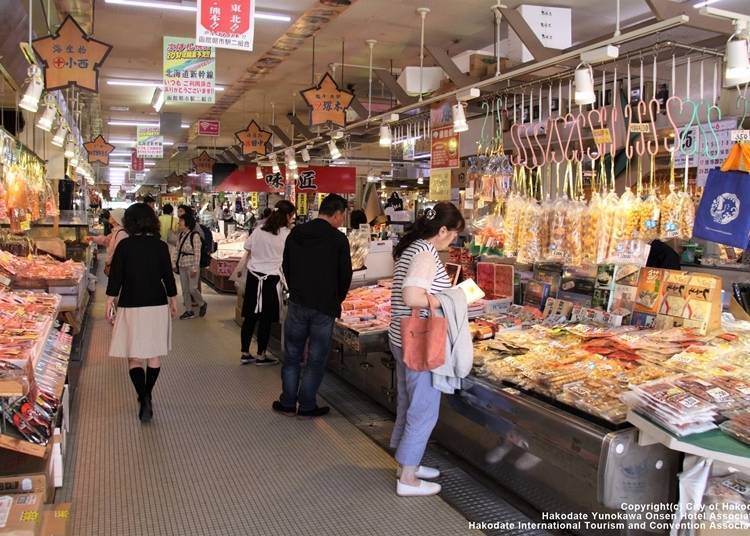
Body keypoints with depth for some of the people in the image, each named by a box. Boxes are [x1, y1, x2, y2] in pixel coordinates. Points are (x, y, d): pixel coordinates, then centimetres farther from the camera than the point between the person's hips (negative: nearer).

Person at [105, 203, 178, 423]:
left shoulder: (124, 245, -7)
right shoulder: (160, 246, -1)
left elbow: (116, 276, -6)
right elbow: (168, 276, 4)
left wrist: (109, 302, 4)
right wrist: (173, 301, 16)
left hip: (131, 306, -2)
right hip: (157, 305, 2)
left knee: (134, 356, 3)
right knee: (154, 355, 13)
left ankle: (144, 400, -9)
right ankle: (147, 396, 24)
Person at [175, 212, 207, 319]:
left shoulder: (194, 235, -15)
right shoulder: (180, 235, 7)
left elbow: (197, 253, -16)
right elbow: (178, 251, 13)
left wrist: (194, 268, -18)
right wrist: (176, 264, 12)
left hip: (191, 266, -7)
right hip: (182, 266, 7)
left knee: (192, 288, -5)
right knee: (185, 289, 9)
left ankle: (202, 304, 21)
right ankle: (189, 311, 18)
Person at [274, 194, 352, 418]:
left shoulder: (296, 233, 2)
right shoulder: (338, 239, -10)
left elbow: (286, 267, 9)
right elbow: (345, 275, -5)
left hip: (297, 304, 3)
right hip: (325, 307, -3)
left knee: (292, 355, 14)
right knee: (316, 358, 8)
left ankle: (288, 402, 20)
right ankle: (307, 405, 15)